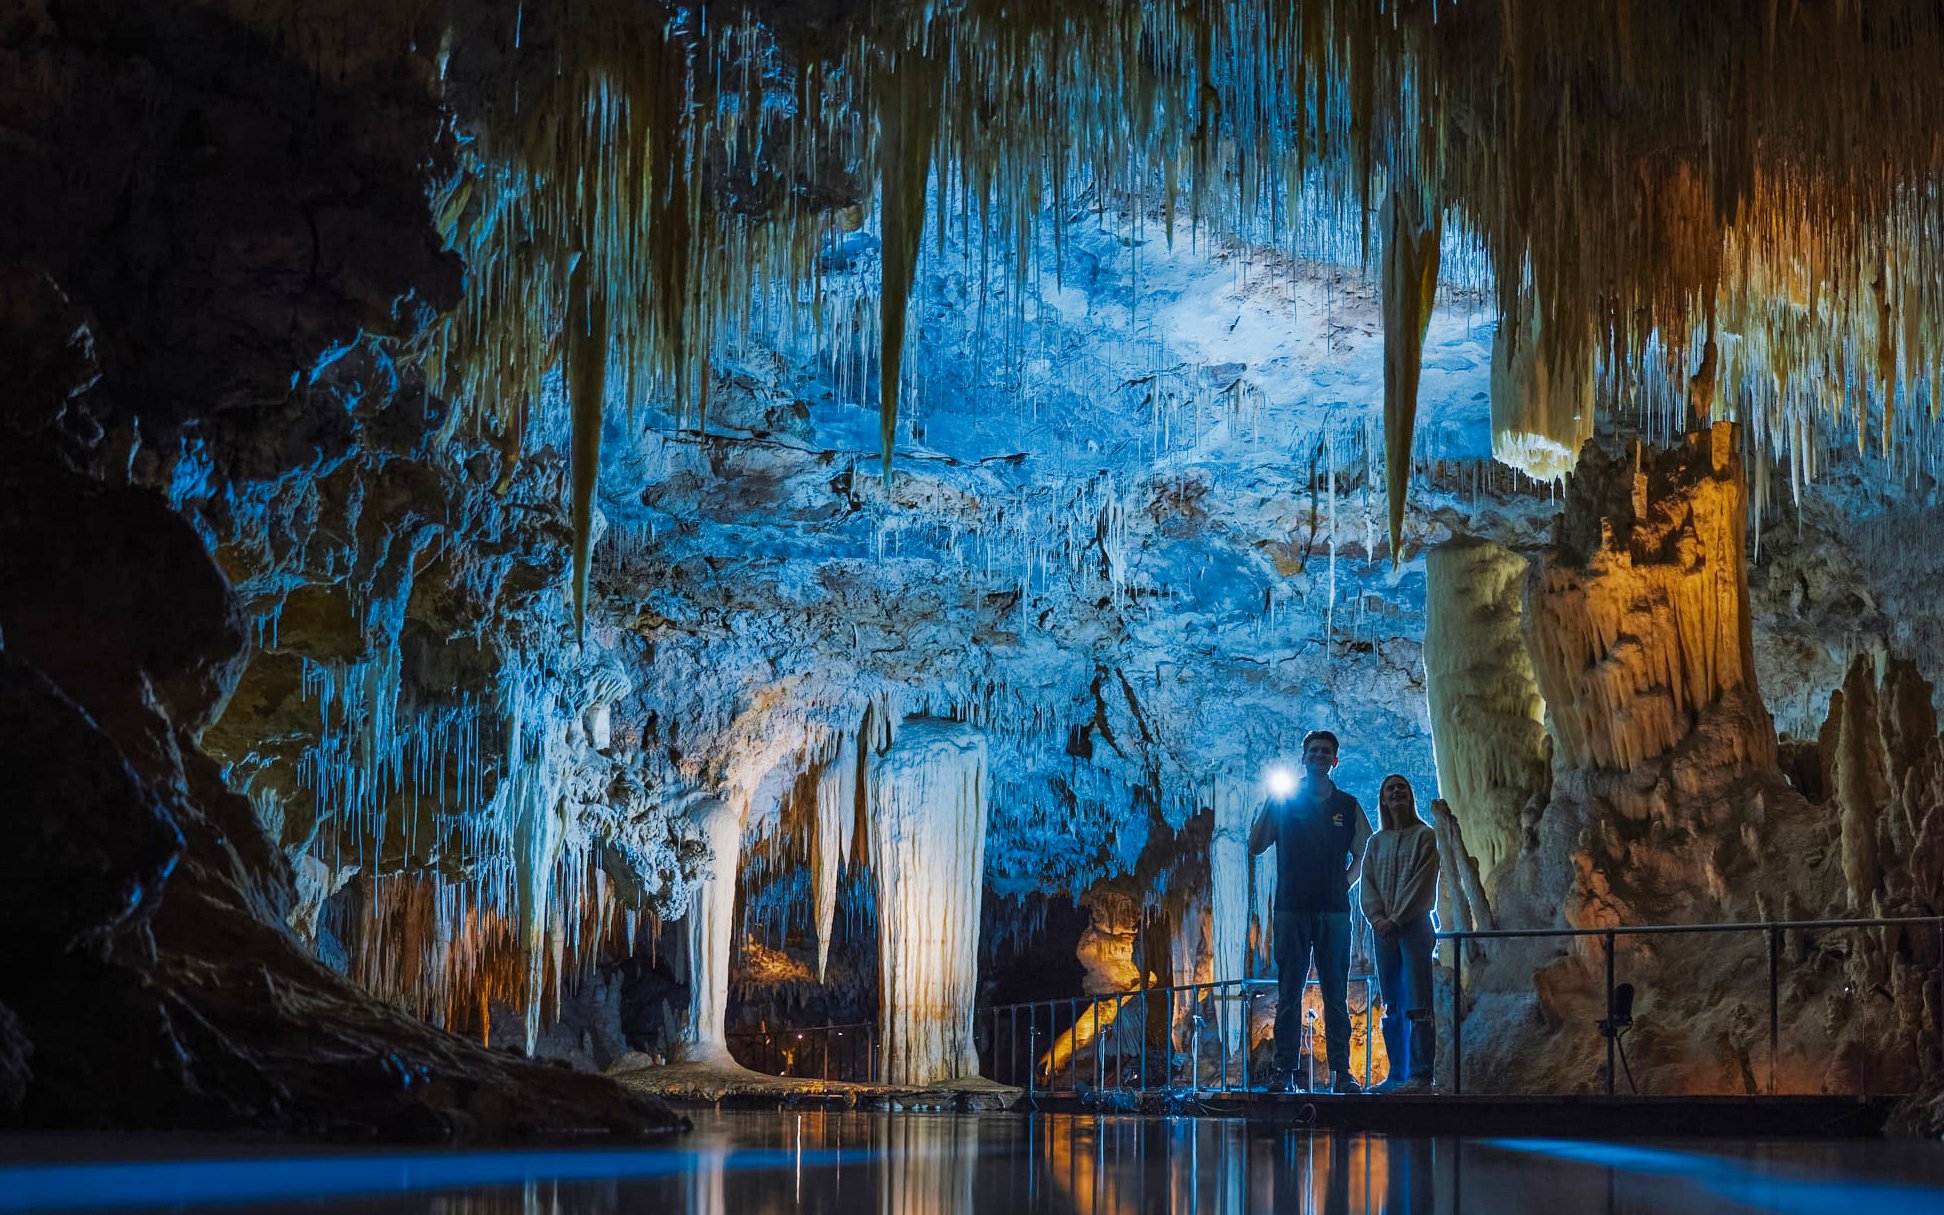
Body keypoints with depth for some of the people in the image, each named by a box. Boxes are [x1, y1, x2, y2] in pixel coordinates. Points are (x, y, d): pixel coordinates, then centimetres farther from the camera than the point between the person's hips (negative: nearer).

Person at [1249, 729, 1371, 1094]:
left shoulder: (1348, 806, 11)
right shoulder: (1283, 801, 8)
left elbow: (1363, 855, 18)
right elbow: (1255, 847, 5)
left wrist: (1345, 883, 4)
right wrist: (1270, 805, -3)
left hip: (1334, 911, 1)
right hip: (1291, 909, -1)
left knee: (1336, 995, 0)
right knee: (1288, 994, -1)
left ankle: (1341, 1071, 1)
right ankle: (1284, 1071, 0)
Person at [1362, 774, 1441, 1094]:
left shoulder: (1425, 836, 1)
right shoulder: (1376, 841, 16)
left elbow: (1423, 885, -8)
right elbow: (1368, 883, 9)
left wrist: (1397, 920, -14)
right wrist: (1377, 918, -8)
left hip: (1415, 927, -5)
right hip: (1384, 931, 5)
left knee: (1418, 1005, -10)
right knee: (1392, 1007, 6)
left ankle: (1421, 1075, -12)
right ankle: (1397, 1074, 10)